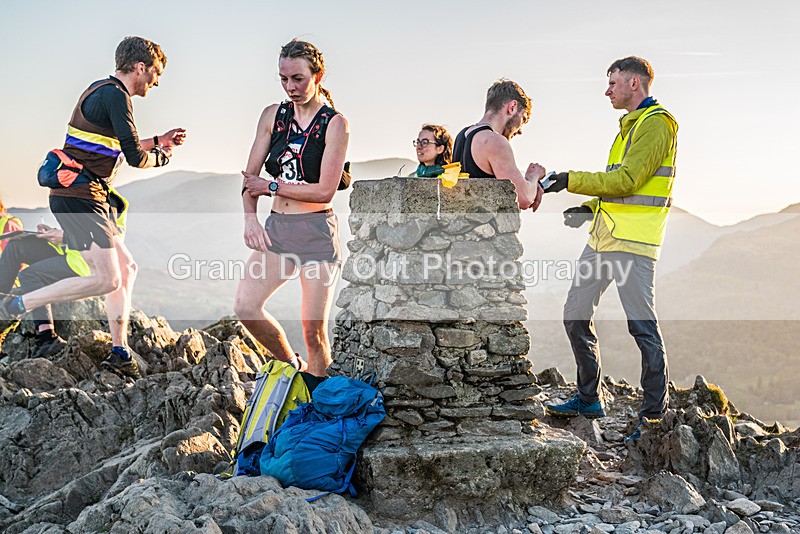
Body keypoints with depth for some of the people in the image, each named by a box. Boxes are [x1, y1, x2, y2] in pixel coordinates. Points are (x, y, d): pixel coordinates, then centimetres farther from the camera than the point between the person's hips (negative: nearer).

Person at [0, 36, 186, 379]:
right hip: (79, 196, -11)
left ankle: (120, 352, 16)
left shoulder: (104, 91, 19)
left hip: (84, 196, 11)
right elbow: (134, 158, -16)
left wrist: (158, 141, 31)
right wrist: (160, 157, 5)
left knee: (125, 268, 13)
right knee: (106, 279, -13)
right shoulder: (116, 96, -13)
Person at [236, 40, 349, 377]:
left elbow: (325, 191, -11)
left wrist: (271, 187, -5)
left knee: (314, 330, -2)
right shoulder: (273, 115, 9)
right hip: (276, 227, 5)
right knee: (245, 306, -9)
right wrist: (249, 217, -7)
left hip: (316, 231, -5)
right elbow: (250, 177, 10)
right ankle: (292, 366, 15)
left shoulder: (334, 123, -5)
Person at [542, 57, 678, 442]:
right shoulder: (630, 125, 23)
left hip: (633, 241, -10)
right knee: (575, 316, 10)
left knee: (642, 326, -6)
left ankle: (654, 413, 5)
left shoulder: (657, 123, -8)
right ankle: (588, 399, 22)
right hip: (603, 235, 10)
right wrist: (591, 207, 13)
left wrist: (572, 180, -16)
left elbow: (627, 180, -18)